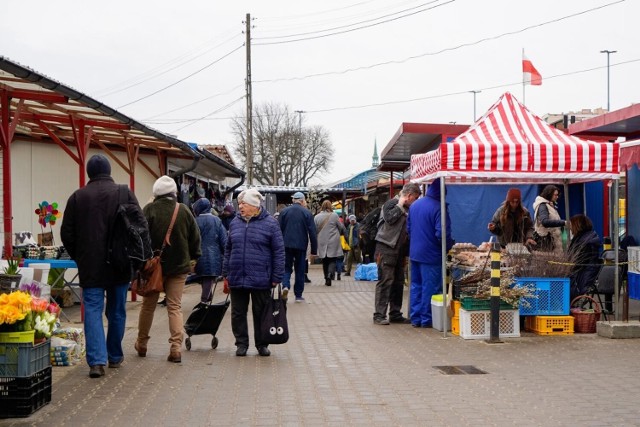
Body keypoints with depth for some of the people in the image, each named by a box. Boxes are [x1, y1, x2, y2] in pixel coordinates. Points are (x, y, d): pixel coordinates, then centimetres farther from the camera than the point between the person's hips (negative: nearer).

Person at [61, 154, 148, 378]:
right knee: (116, 311, 13)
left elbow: (67, 233, 3)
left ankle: (97, 360, -12)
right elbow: (141, 225, -7)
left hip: (90, 266, 0)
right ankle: (115, 357, 24)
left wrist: (79, 258, 15)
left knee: (93, 311, 0)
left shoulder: (77, 196, 1)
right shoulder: (124, 193, -3)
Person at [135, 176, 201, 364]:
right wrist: (193, 258, 17)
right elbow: (195, 237, 4)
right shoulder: (184, 211, -2)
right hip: (179, 266, 1)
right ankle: (176, 348, -6)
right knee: (175, 307, 4)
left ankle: (141, 344, 27)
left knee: (148, 305, 14)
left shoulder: (149, 210, -9)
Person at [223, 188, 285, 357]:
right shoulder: (235, 223, 9)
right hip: (236, 278, 4)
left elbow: (279, 252, -4)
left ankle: (262, 344, 20)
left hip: (260, 280, -3)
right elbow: (228, 250, 14)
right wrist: (226, 275, 10)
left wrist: (276, 278, -8)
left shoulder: (270, 224, -4)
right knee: (238, 313, 8)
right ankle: (241, 343, 20)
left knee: (261, 313, 7)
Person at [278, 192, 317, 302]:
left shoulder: (284, 211, 2)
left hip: (286, 245, 1)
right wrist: (314, 250, 1)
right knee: (300, 270, 10)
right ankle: (298, 295, 13)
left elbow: (279, 230, 2)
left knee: (286, 267, 12)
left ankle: (285, 285, -14)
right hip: (301, 246, -1)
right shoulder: (307, 213, -2)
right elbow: (312, 233, -4)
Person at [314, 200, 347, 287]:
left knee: (325, 261, 12)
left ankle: (326, 278, 15)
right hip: (333, 243, -2)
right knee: (332, 260, 1)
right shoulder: (334, 215, -6)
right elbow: (341, 227, 3)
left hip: (322, 243, 3)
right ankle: (329, 274, -21)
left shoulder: (317, 217, 0)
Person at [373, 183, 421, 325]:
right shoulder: (391, 204, -7)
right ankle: (379, 315, -8)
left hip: (399, 250, 9)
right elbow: (389, 218, -25)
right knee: (385, 281, -10)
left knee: (398, 282, 10)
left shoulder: (407, 209, 19)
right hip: (386, 248, -9)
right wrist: (400, 205, -13)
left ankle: (395, 313, 18)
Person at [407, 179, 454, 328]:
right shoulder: (438, 208, -18)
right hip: (431, 255, -7)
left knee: (416, 286, 14)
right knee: (430, 287, 2)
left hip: (414, 253, 7)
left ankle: (415, 318, 19)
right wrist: (450, 245, -3)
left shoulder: (414, 205, 8)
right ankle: (426, 319, 7)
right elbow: (442, 234, -21)